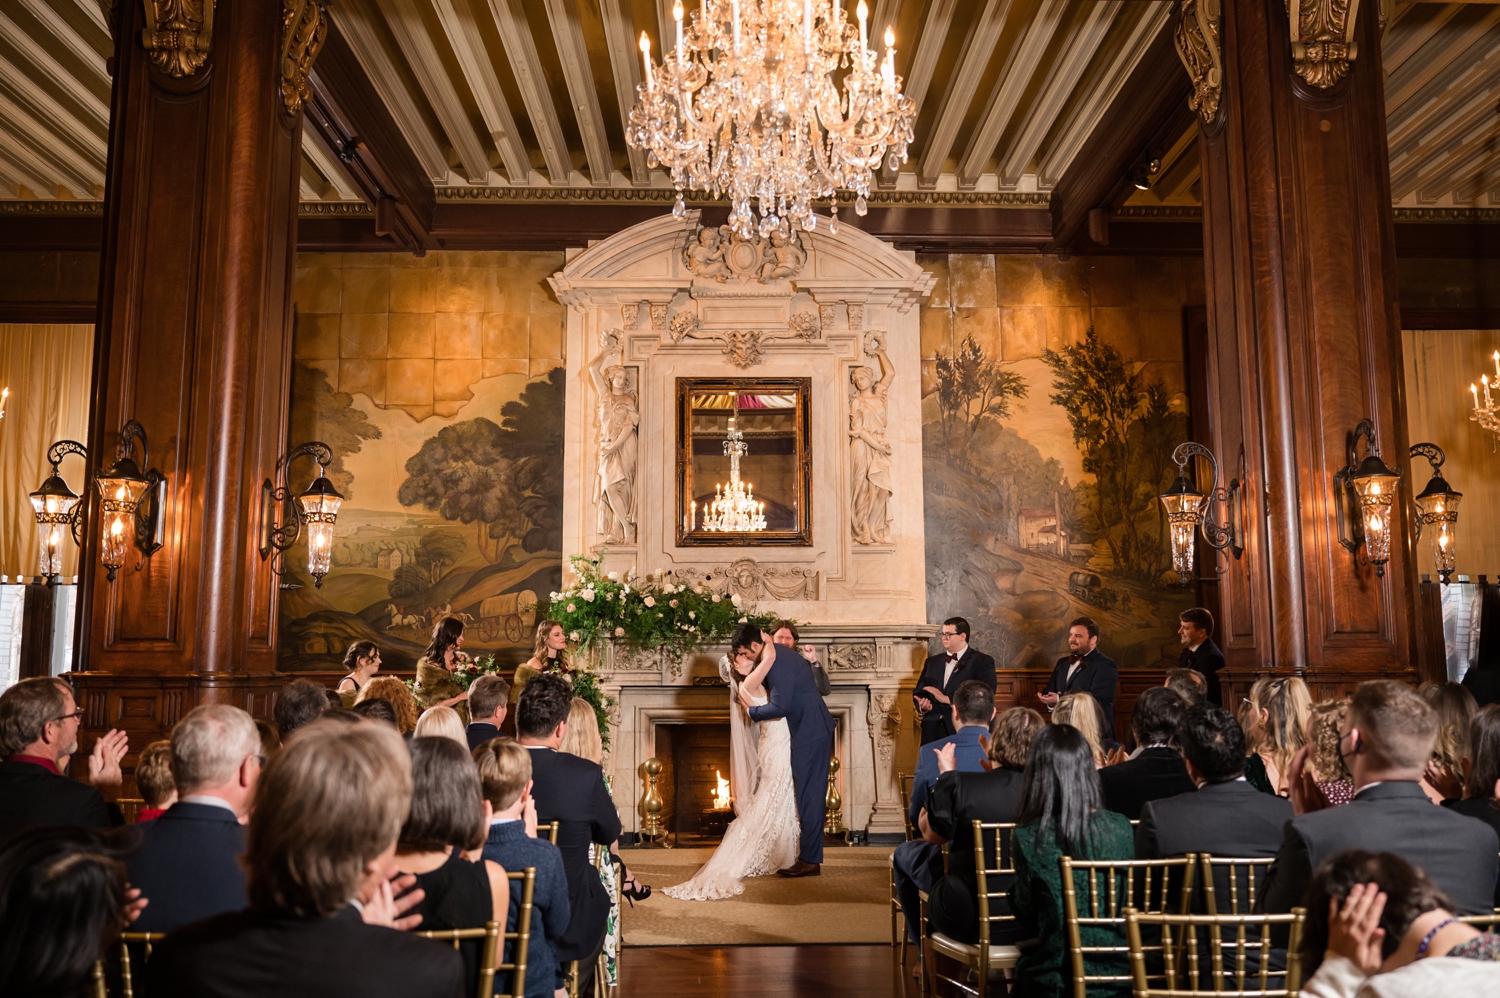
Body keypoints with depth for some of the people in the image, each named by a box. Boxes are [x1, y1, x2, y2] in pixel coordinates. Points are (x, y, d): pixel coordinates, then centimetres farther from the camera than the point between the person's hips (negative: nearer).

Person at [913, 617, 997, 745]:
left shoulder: (983, 662, -1)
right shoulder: (932, 662, 17)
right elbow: (919, 692, 16)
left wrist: (947, 699, -17)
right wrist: (922, 706, -7)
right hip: (933, 732, 4)